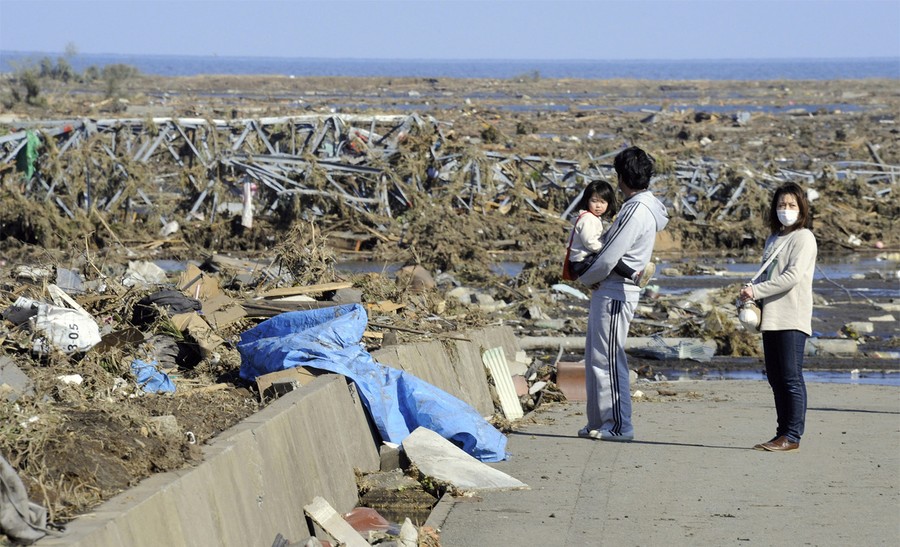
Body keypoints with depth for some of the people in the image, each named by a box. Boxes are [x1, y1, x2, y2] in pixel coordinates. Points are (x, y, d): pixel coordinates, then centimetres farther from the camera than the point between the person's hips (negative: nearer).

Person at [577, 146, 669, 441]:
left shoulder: (636, 212, -19)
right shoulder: (642, 206, 14)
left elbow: (609, 258, -20)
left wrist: (587, 278, -3)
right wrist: (594, 277, 7)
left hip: (615, 294, -10)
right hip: (607, 292, 10)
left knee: (608, 359, -7)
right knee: (596, 358, 14)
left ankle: (619, 425, -4)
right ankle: (599, 422, 19)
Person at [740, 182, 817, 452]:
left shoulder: (804, 238, -4)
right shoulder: (773, 239, 20)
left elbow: (793, 276, -15)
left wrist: (756, 291, -15)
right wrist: (752, 297, 3)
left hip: (792, 318, -8)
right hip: (771, 318, 8)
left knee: (791, 377, -8)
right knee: (776, 379, 8)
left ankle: (792, 435, -7)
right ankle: (783, 433, 12)